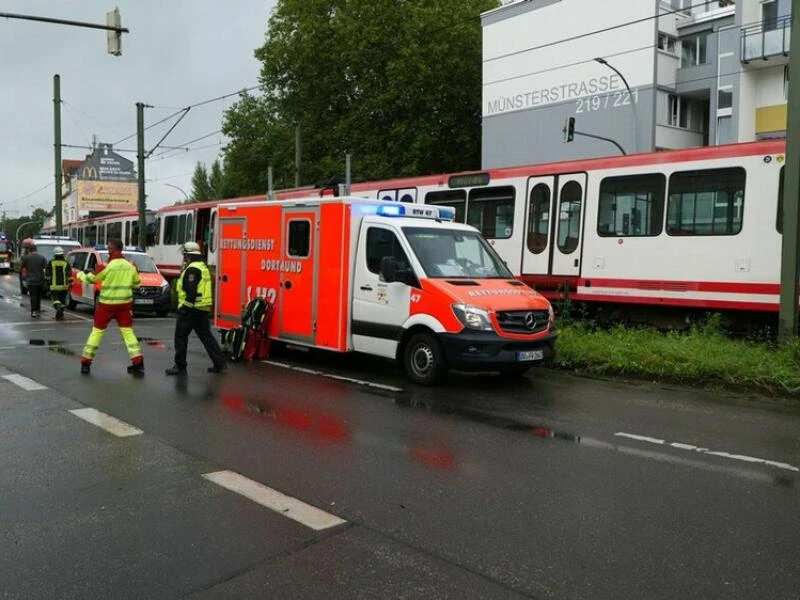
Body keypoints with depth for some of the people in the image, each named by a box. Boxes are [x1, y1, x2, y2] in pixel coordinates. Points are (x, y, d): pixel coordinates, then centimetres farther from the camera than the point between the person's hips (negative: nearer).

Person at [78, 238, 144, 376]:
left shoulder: (107, 266, -12)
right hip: (125, 304, 3)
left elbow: (90, 279, -2)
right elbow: (137, 284, 12)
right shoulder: (130, 265, 2)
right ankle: (138, 363, 0)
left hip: (107, 304, -3)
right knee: (128, 331, 7)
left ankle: (85, 362, 14)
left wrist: (80, 274, 19)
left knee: (97, 331, 9)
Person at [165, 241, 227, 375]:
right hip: (204, 308, 9)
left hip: (192, 309, -9)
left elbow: (191, 290, -23)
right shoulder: (203, 267, 17)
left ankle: (180, 366, 5)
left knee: (181, 335, 0)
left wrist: (185, 306, -18)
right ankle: (219, 363, 10)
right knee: (206, 335, 12)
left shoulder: (192, 269, -15)